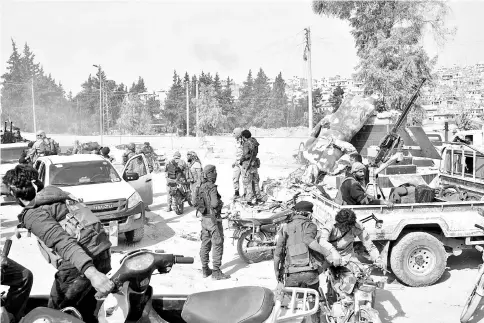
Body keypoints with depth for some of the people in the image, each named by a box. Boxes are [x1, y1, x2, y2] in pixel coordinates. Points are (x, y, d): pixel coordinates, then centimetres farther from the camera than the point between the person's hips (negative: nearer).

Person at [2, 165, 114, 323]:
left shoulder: (33, 214, -7)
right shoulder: (59, 194, 16)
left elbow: (63, 242, -24)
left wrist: (91, 273, -35)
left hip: (79, 265, -8)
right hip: (104, 256, 8)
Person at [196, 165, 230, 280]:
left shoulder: (202, 187, 7)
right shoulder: (212, 188, -19)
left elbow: (197, 203, 14)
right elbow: (214, 203, -31)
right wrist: (221, 203, -12)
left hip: (204, 218, 9)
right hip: (214, 219, -8)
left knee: (205, 244, 14)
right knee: (217, 245, -1)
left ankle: (205, 269, 22)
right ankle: (216, 272, 3)